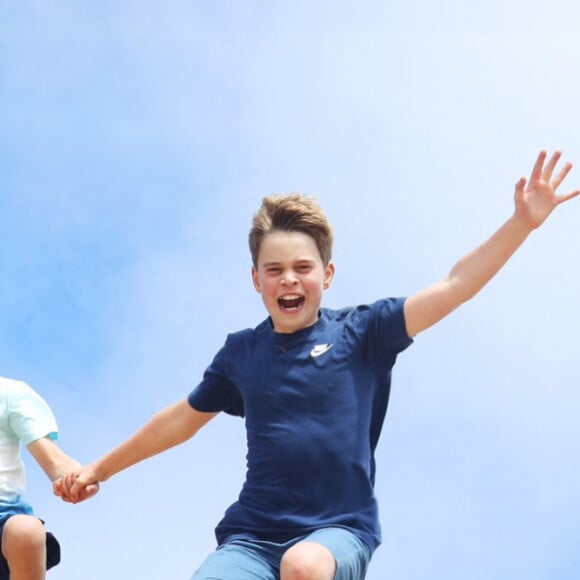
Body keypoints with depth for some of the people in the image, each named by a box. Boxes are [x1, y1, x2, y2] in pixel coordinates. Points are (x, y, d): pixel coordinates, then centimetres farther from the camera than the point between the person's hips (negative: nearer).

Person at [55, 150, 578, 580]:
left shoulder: (360, 333, 2)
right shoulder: (241, 352, 10)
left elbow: (454, 287, -7)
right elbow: (182, 420, 24)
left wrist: (523, 223, -17)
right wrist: (100, 469, 31)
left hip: (339, 530, -3)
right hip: (252, 534, 3)